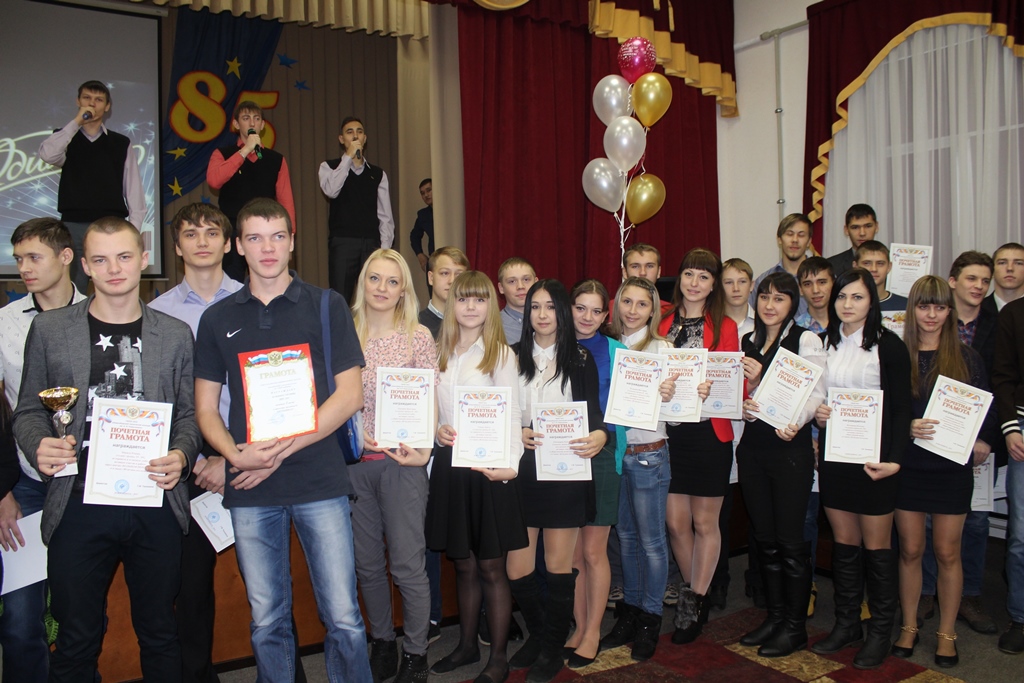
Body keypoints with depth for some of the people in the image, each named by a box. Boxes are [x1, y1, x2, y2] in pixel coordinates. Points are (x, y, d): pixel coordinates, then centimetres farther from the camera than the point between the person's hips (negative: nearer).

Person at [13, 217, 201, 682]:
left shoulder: (175, 334, 7)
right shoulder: (49, 329, 6)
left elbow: (188, 413, 9)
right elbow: (28, 410, 9)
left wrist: (181, 456, -10)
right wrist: (38, 446, -11)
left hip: (156, 504, 1)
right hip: (79, 506, 0)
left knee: (159, 634, 12)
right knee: (76, 639, 10)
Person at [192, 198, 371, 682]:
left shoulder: (327, 306, 4)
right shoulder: (217, 319, 11)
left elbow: (349, 395, -2)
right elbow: (206, 409, 10)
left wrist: (282, 449, -10)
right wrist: (236, 454, -10)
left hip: (320, 481, -2)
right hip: (250, 490, 2)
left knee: (343, 618, 0)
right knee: (267, 623, 11)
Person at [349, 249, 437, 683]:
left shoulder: (419, 337, -2)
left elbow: (430, 402, -2)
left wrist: (422, 451, -15)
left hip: (401, 462, -3)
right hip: (355, 462, 3)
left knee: (407, 564, 0)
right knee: (367, 563, 13)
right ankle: (382, 644, 33)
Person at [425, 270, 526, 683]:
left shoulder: (500, 353, -4)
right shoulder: (441, 354, 11)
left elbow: (511, 415, -11)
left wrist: (510, 464, -24)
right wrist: (438, 431, -2)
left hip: (487, 468, -5)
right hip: (449, 465, 5)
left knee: (491, 567, 3)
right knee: (463, 564, 15)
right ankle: (467, 645, 31)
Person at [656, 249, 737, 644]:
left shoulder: (724, 327, 2)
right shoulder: (664, 323, 9)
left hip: (709, 432, -2)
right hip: (670, 432, 3)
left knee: (705, 522, 7)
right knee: (675, 521, 5)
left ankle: (694, 602, 22)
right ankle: (695, 594, 26)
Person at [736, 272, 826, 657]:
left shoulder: (805, 340, -4)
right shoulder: (747, 342, 12)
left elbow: (815, 393, -11)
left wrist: (793, 422, -26)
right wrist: (742, 405, -8)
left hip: (791, 448, -5)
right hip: (752, 448, 6)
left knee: (790, 539, 0)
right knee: (765, 538, 12)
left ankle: (795, 626, 15)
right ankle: (774, 617, 25)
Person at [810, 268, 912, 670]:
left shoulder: (888, 346, -5)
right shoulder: (824, 344, 9)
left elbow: (900, 408, -7)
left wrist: (894, 458, -17)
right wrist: (814, 412, -4)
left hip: (873, 458, -4)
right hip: (833, 454, 4)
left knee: (876, 546, 4)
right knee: (843, 543, 11)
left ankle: (880, 632, 17)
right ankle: (846, 624, 22)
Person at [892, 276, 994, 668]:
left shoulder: (967, 357, 2)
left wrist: (981, 444, -10)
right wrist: (906, 428, -18)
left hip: (952, 467, 0)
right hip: (907, 465, 0)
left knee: (947, 552, 7)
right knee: (910, 550, 9)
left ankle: (946, 634, 22)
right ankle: (909, 627, 24)